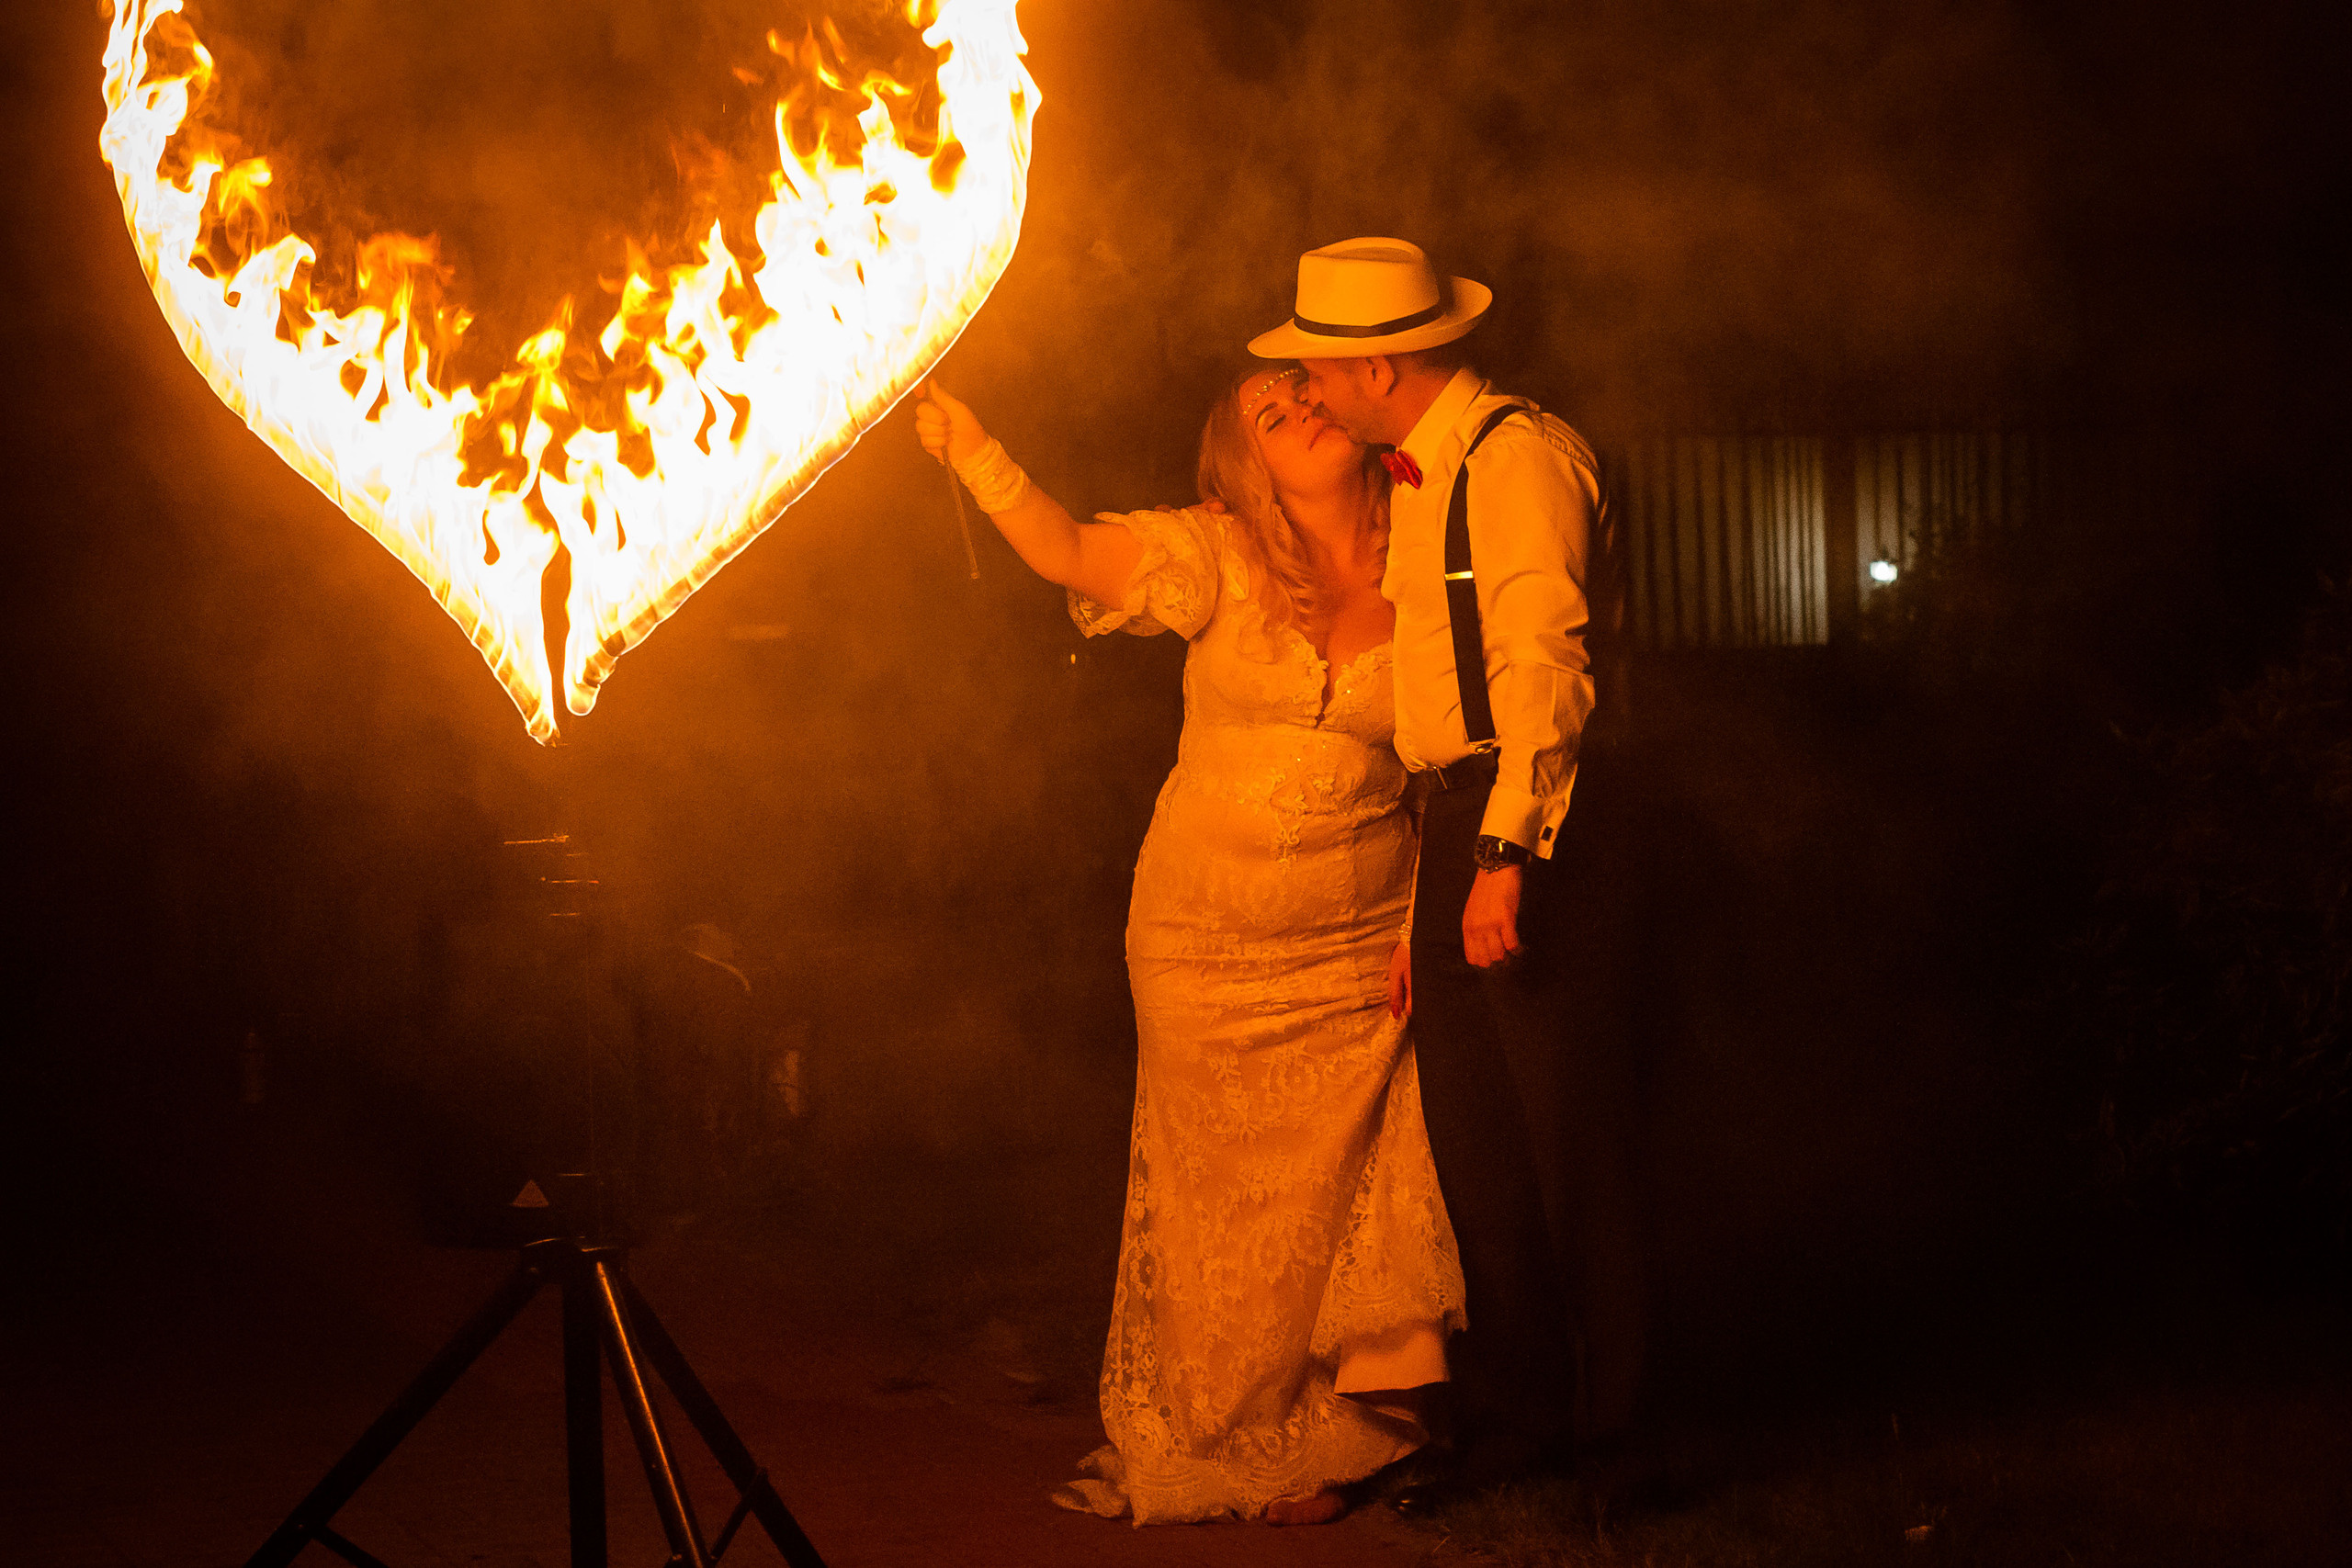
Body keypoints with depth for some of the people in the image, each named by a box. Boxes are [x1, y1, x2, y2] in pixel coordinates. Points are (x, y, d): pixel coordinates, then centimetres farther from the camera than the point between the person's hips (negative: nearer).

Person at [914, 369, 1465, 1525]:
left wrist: (1422, 923, -3)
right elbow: (1066, 552, -17)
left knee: (1347, 1192, -1)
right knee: (1225, 1199, 8)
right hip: (1208, 941, 0)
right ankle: (1221, 1447, 24)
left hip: (1359, 946, 1)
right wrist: (969, 448, -30)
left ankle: (1321, 1446, 16)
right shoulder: (1218, 558, -3)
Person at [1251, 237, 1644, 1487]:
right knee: (1471, 1133, 11)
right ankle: (1511, 1417, 20)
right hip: (1453, 823, 9)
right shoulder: (1417, 480, 17)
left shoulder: (1518, 458, -12)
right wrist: (1442, 863, 16)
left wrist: (1509, 854, -26)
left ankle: (1611, 1426, 8)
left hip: (1530, 820, -9)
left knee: (1568, 1136, -3)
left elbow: (1546, 668, -21)